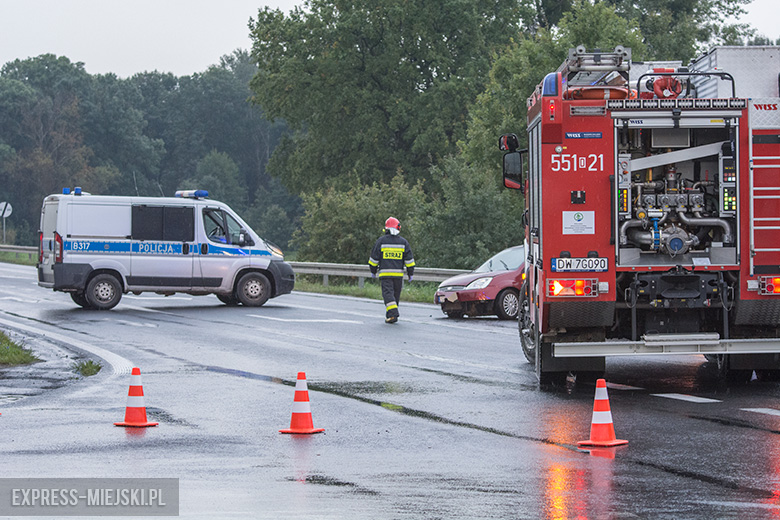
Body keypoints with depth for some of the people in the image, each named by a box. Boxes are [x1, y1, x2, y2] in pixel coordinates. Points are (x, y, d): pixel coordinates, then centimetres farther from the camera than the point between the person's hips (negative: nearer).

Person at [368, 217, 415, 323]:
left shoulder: (381, 241, 0)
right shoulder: (403, 242, 5)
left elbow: (374, 258, 4)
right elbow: (409, 259, 6)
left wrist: (373, 270, 17)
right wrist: (410, 273, 13)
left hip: (385, 274, -2)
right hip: (398, 274, 2)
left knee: (388, 293, -8)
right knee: (395, 295, 12)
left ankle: (393, 314, -25)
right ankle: (391, 315, 20)